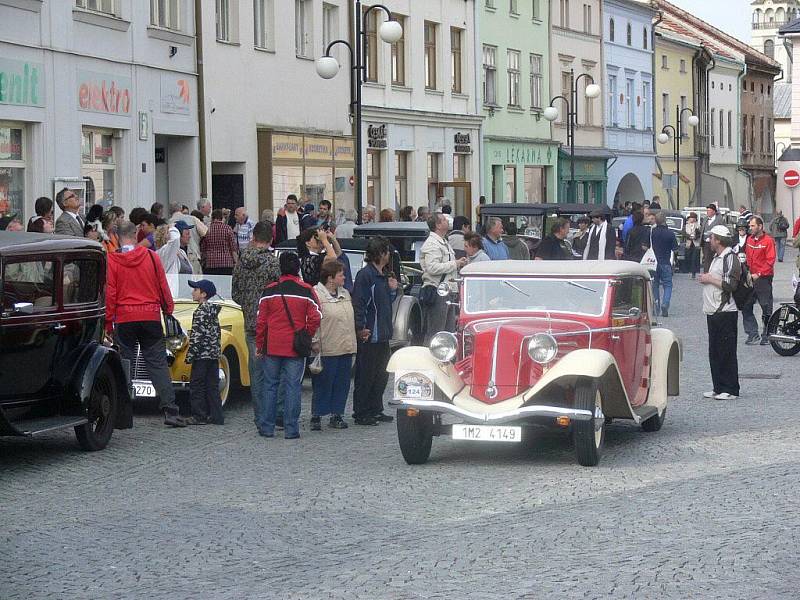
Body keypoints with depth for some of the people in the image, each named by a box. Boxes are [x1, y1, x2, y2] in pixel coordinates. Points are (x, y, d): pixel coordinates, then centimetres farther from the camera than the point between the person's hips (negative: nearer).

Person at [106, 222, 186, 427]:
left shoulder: (112, 260, -4)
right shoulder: (151, 257, 0)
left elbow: (110, 294, -4)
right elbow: (163, 287, 4)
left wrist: (108, 323, 2)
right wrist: (168, 310, 16)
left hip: (124, 318, -1)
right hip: (151, 316, 1)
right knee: (158, 364, 3)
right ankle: (170, 411, -4)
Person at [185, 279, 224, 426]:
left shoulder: (201, 311, -13)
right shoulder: (213, 311, 13)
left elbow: (197, 335, -17)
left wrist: (190, 355, -16)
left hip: (202, 354, -9)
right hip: (214, 354, 9)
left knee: (196, 385, -2)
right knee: (212, 386, 9)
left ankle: (199, 416, -1)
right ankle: (216, 416, 8)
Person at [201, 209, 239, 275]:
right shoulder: (228, 229, -1)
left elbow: (202, 250, 7)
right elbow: (234, 248, -1)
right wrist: (235, 262, 6)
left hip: (210, 264, 1)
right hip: (226, 263, -1)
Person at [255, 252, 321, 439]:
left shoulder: (270, 291, 0)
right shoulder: (306, 291, -4)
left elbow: (261, 321, 2)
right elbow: (315, 318, -9)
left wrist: (259, 346, 10)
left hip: (272, 347, 1)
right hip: (296, 348, -1)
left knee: (270, 385, 10)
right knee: (292, 387, 2)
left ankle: (268, 427, 12)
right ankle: (291, 429, 1)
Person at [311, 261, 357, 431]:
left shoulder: (345, 294, 15)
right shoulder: (316, 294, -10)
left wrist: (352, 345, 17)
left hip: (346, 349, 7)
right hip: (327, 351, -7)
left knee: (342, 384, 9)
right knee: (323, 385, -2)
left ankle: (336, 415, 18)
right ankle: (316, 417, 6)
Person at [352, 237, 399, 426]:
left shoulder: (384, 275, 15)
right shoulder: (365, 275, -13)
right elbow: (358, 303, -18)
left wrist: (392, 289, 5)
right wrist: (361, 328, -23)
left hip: (383, 335, 9)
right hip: (369, 336, -9)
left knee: (381, 376, 14)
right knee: (365, 376, -3)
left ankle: (375, 410, 23)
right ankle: (361, 414, 2)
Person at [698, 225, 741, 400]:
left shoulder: (730, 258, -12)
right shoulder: (716, 258, 18)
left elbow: (730, 285, -20)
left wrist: (710, 279, -13)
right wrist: (706, 278, 13)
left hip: (725, 312, -10)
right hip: (713, 312, 10)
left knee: (727, 352, -6)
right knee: (714, 352, 11)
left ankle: (731, 390, -2)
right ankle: (718, 387, 17)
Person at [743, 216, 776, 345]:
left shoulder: (768, 241, -8)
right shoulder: (749, 239, 11)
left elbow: (770, 261, -12)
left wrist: (758, 274, -18)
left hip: (763, 278, -6)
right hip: (750, 278, 6)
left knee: (766, 308, 1)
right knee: (746, 307, 3)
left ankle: (767, 335, 10)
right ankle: (753, 334, 8)